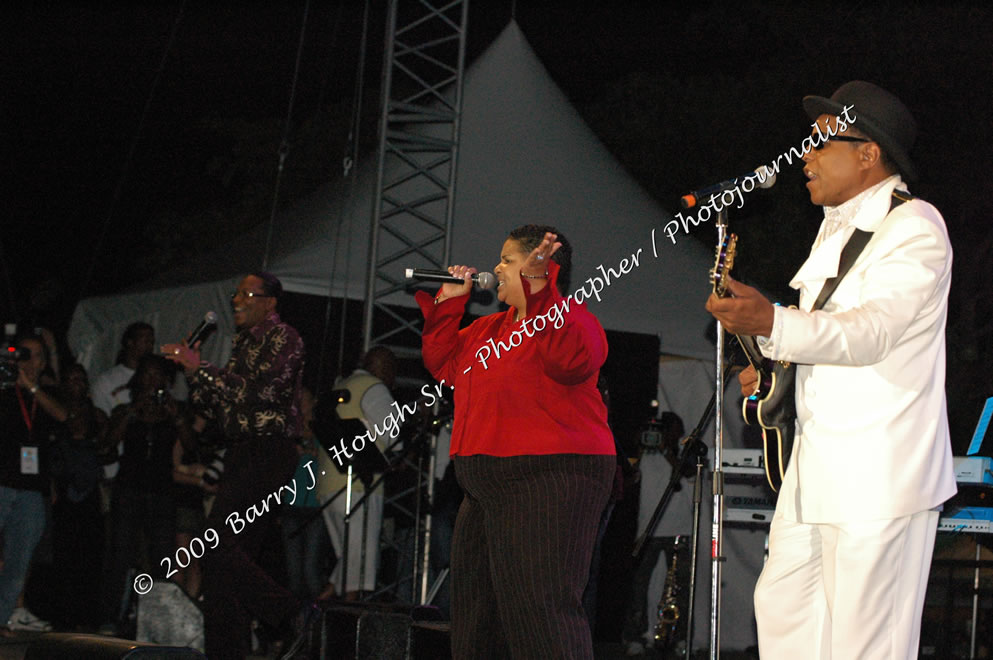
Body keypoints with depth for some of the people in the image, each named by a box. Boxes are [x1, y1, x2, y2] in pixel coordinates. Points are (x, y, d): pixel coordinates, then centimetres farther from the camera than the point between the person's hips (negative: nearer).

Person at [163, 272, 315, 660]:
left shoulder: (282, 338, -6)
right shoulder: (244, 342, 20)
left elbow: (256, 392, -19)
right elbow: (216, 409, 21)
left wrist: (200, 369, -13)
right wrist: (193, 370, 5)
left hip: (268, 454, -9)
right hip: (243, 456, 9)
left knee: (219, 546, -18)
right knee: (230, 555, 5)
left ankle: (292, 612, -13)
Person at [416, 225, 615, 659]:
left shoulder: (566, 316, -8)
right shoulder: (490, 327, 20)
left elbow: (575, 361, -29)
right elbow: (443, 363, 25)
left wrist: (540, 295, -29)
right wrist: (449, 302, 17)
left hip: (549, 477, -11)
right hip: (487, 488, 11)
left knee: (541, 607, -18)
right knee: (476, 609, 18)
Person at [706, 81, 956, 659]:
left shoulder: (915, 226, -11)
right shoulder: (837, 225, 19)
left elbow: (873, 330, -27)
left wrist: (773, 324, -42)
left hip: (879, 477, -10)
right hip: (817, 472, 10)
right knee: (782, 607, 13)